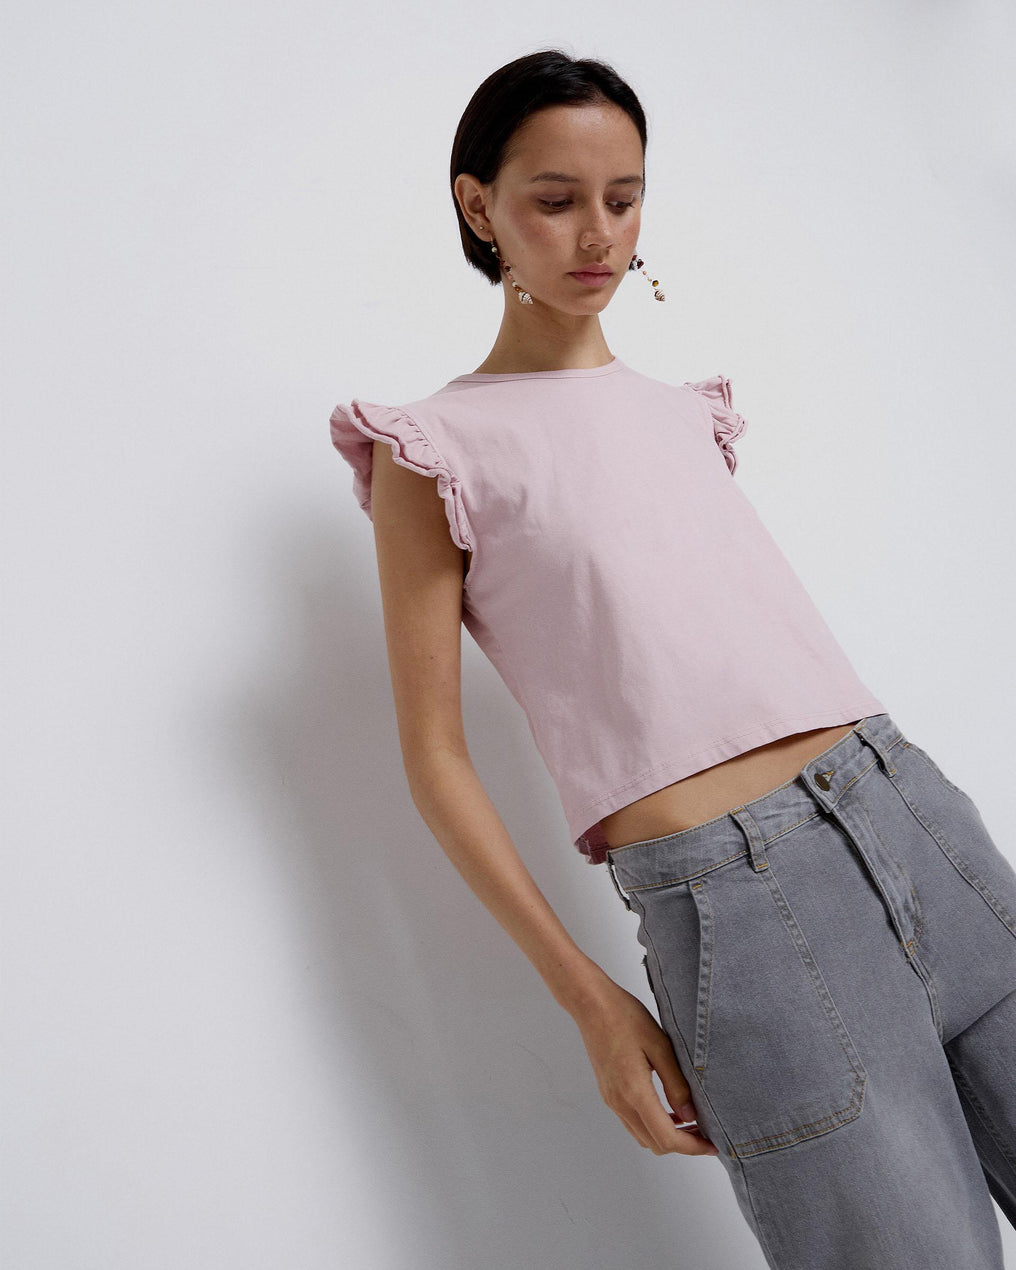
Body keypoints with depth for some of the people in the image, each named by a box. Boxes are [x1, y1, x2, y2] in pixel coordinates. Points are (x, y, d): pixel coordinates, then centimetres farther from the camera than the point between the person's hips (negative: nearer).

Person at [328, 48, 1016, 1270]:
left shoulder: (679, 409, 17)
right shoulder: (434, 447, 0)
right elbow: (433, 753, -2)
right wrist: (590, 1000, -6)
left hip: (910, 796, 6)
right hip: (734, 891, -6)